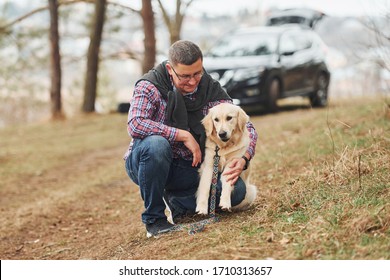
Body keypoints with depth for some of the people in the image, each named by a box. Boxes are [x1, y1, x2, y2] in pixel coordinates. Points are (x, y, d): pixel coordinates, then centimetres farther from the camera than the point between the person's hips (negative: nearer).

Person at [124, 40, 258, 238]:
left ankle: (176, 201, 6)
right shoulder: (150, 86, -17)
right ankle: (153, 218, -19)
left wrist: (243, 159, -23)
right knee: (156, 144, -39)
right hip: (144, 161, -3)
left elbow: (246, 127, -2)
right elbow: (135, 125, -33)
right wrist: (183, 135, -31)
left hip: (189, 169, 3)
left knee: (236, 189, -20)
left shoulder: (211, 90, -6)